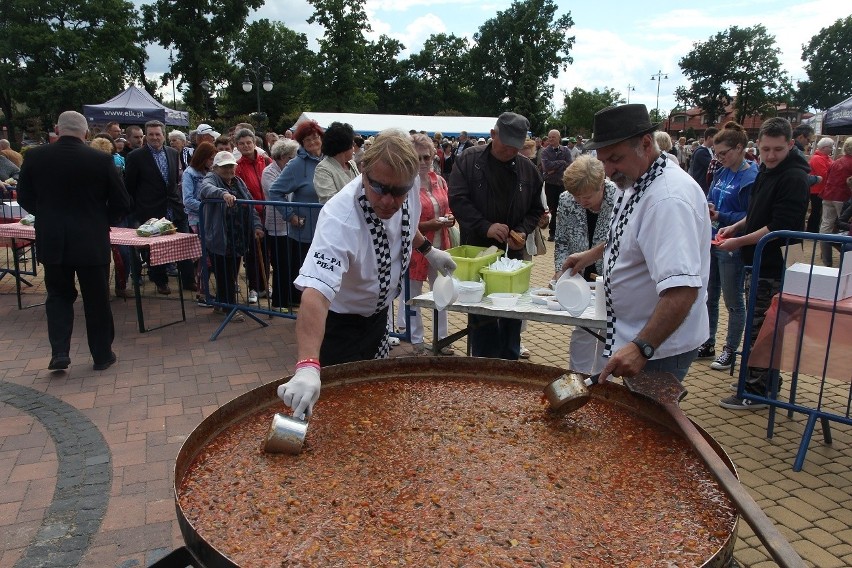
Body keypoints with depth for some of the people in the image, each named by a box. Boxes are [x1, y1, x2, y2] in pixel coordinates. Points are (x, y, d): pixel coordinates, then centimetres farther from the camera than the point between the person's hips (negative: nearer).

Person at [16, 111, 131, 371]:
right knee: (96, 300, 10)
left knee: (58, 296, 17)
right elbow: (121, 203, -5)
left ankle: (59, 351, 6)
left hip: (51, 242, 2)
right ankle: (102, 355, 20)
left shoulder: (34, 157, -3)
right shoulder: (102, 160, -10)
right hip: (92, 242, -2)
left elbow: (24, 198, 6)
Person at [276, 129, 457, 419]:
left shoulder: (407, 192, -18)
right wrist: (307, 367, -63)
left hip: (379, 312, 7)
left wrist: (428, 250, 15)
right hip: (339, 322, -7)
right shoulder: (340, 217, -39)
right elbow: (316, 291, -52)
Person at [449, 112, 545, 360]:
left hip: (513, 254, 3)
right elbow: (457, 199, -10)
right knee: (482, 318, 1)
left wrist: (523, 231, -6)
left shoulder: (528, 169, 6)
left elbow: (535, 210, 13)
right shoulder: (469, 160, -4)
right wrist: (486, 227, -20)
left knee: (512, 315, 9)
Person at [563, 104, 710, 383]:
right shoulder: (636, 180, 4)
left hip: (659, 345, -10)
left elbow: (682, 289, -36)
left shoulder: (669, 198, -29)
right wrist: (593, 254, 19)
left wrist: (642, 348, -41)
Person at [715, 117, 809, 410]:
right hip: (760, 262, 10)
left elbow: (780, 228, -23)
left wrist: (740, 241, -18)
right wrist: (735, 227, 9)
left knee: (759, 329, -4)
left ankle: (756, 392, 6)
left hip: (773, 265, -10)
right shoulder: (767, 171, 12)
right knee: (764, 327, 19)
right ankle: (768, 382, 32)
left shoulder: (793, 178, -18)